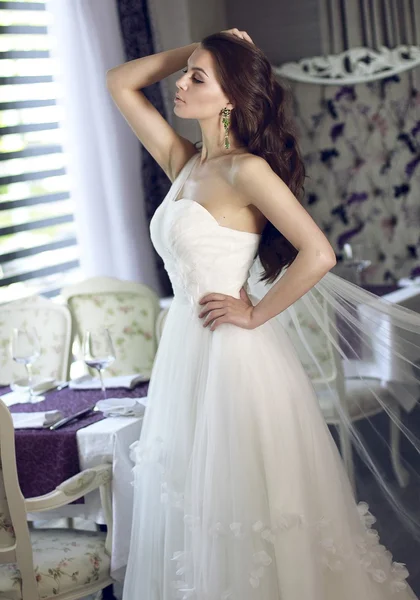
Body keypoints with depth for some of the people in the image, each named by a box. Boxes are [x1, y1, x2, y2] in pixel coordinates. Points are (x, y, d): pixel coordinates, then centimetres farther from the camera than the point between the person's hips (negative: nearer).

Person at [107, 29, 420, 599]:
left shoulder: (245, 169, -13)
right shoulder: (184, 163, 8)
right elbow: (120, 82, 16)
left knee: (248, 510, 2)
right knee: (198, 509, 16)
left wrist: (253, 315, -14)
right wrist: (198, 51, 7)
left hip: (234, 356, -8)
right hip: (187, 352, 8)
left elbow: (318, 254, -23)